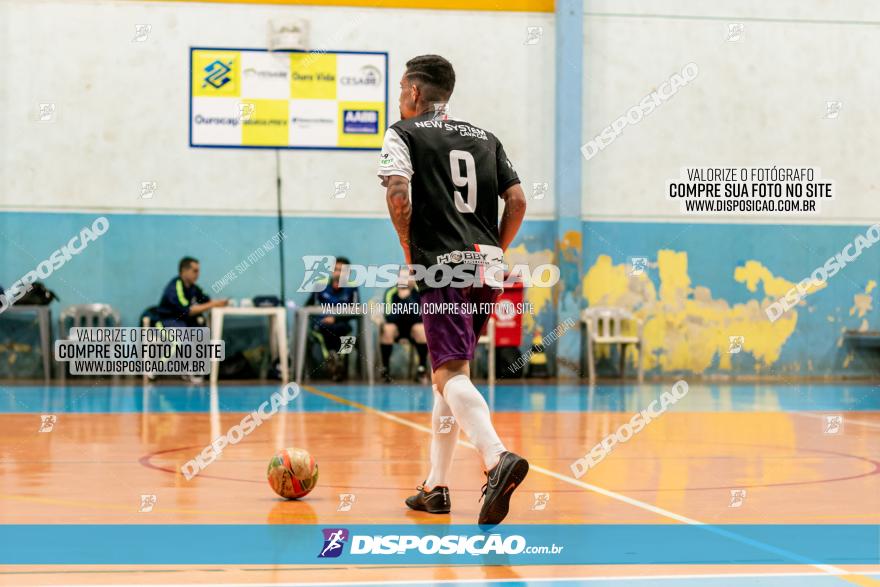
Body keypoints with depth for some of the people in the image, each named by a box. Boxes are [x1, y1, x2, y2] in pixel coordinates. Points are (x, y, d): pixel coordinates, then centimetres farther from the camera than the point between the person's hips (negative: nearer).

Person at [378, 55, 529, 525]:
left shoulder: (403, 134, 4)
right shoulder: (485, 138, 19)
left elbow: (398, 193, -12)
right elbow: (517, 200, 11)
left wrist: (409, 251, -2)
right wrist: (494, 254, 17)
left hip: (443, 266, -6)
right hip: (487, 266, 6)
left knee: (451, 374, -14)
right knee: (448, 369, 17)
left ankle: (498, 459, -38)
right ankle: (436, 486, 20)